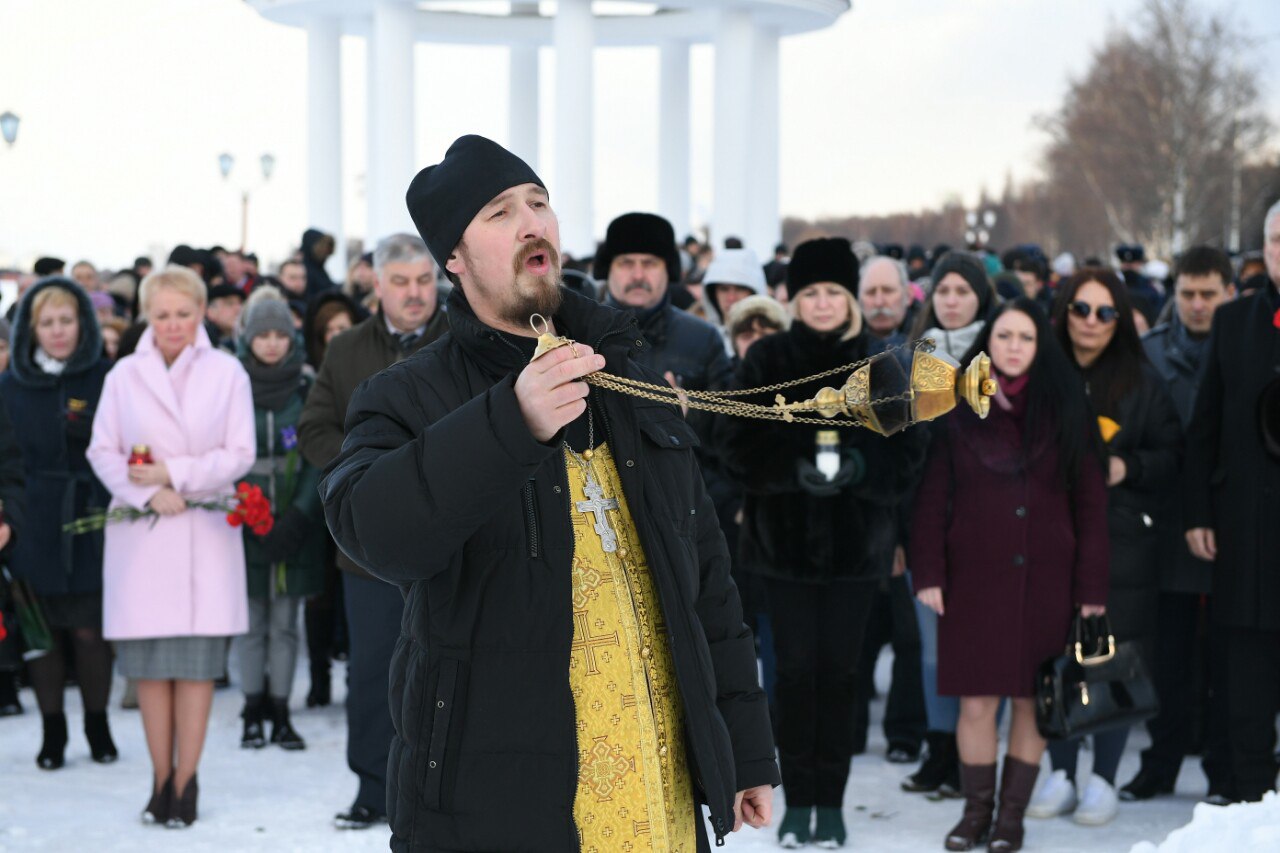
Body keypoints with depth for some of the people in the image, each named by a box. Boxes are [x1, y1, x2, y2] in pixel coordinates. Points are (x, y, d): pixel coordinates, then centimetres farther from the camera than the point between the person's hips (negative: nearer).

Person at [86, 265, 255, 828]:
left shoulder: (227, 373, 4)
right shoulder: (124, 375, 7)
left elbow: (240, 454, -1)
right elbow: (102, 451, 4)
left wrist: (174, 474, -9)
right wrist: (148, 493, -11)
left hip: (206, 533, -1)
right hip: (141, 536, 1)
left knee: (197, 661, -3)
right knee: (148, 662, 1)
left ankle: (186, 783, 4)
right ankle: (161, 780, 11)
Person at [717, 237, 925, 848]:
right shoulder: (767, 359, 0)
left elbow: (907, 449, 1)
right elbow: (738, 441, -4)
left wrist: (859, 466, -19)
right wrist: (795, 469, -20)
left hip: (854, 539, 0)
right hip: (785, 536, 0)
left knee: (838, 669, 4)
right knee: (795, 668, 1)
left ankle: (831, 804, 14)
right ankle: (797, 803, 12)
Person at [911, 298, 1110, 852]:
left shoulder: (1065, 410, 5)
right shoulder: (958, 412, 5)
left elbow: (1090, 503, 4)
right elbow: (931, 498, 5)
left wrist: (1091, 587, -1)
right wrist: (928, 573, -3)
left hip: (1044, 578, 0)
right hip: (974, 577, 0)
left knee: (1031, 701, 3)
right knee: (976, 701, -2)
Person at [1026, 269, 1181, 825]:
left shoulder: (1141, 382, 4)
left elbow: (1173, 456, 5)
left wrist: (1127, 467, -10)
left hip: (1121, 541, -1)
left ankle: (1103, 780, 11)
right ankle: (1061, 775, 17)